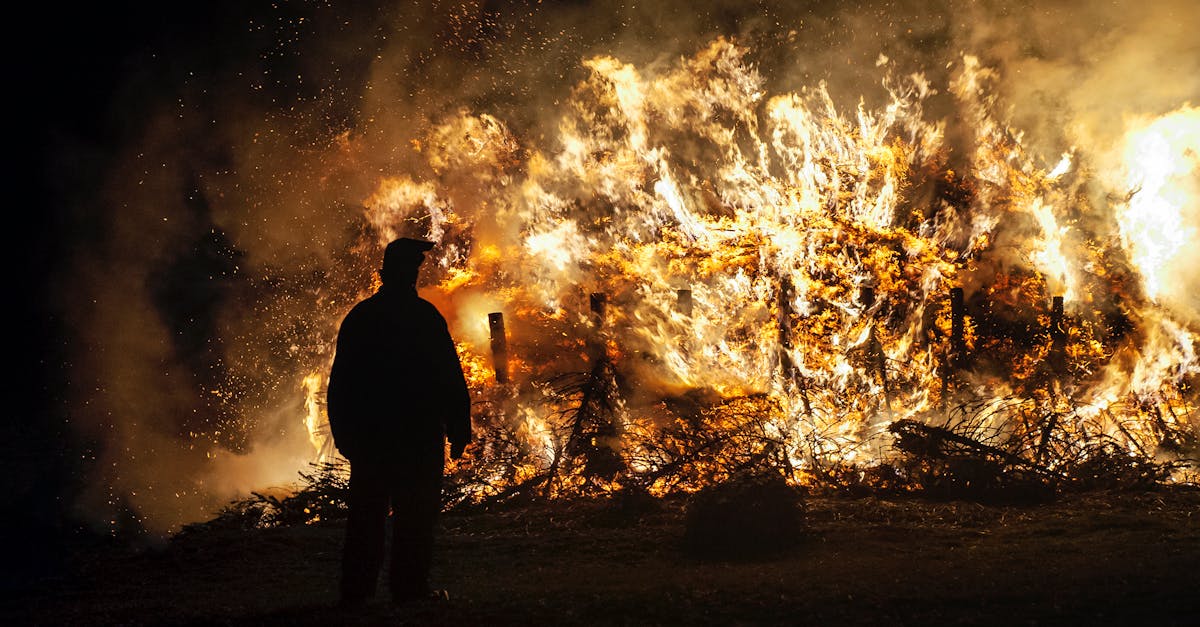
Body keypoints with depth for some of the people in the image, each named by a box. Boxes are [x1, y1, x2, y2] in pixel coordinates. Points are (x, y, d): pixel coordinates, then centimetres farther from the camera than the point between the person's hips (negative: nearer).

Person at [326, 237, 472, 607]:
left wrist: (343, 433, 15)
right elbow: (450, 379, -9)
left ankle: (356, 590, 12)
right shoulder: (424, 316, -8)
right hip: (418, 437, -4)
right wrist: (459, 430, -2)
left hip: (367, 434, 4)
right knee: (414, 513, 1)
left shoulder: (359, 316, 6)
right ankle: (409, 586, 0)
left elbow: (339, 382, 9)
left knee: (366, 512, 10)